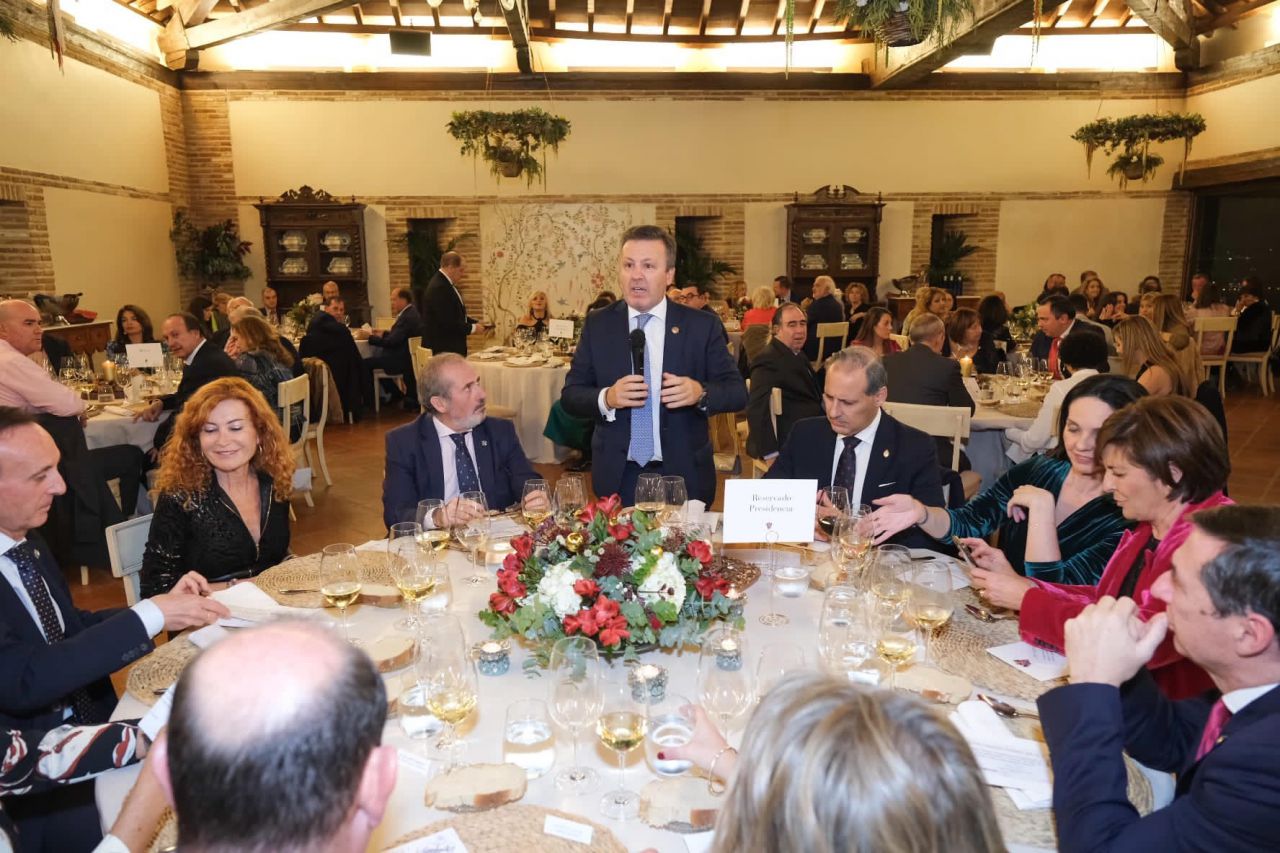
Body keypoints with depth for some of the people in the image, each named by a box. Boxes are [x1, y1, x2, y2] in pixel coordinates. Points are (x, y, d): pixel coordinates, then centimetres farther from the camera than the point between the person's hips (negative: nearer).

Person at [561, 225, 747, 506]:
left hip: (684, 475, 0)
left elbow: (738, 392, -3)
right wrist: (606, 399, -20)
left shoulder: (702, 326, -3)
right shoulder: (597, 325, 1)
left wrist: (701, 393, -24)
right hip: (618, 476, 1)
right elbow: (570, 395, 0)